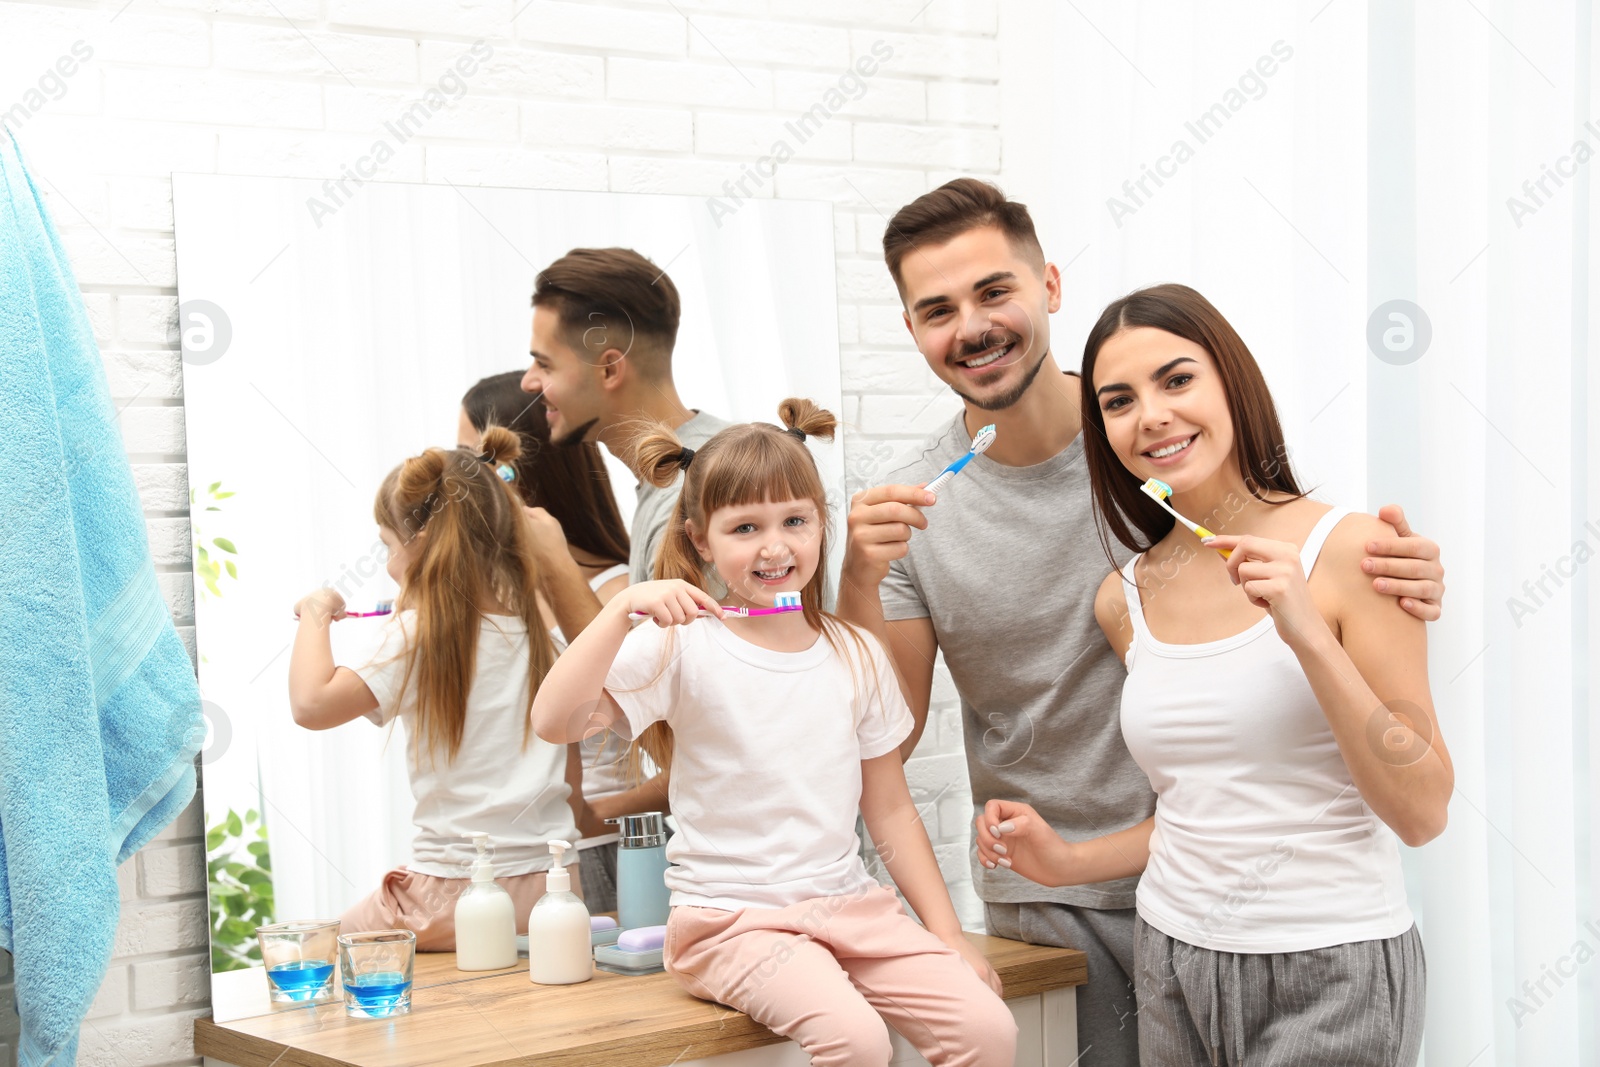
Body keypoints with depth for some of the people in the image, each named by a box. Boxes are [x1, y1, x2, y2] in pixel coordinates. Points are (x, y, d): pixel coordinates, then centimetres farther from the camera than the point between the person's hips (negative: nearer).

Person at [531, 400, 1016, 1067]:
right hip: (733, 918, -4)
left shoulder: (856, 656, 8)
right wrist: (624, 607, -27)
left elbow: (890, 811, 14)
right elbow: (555, 721, -19)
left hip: (850, 905, 5)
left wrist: (946, 931, 8)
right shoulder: (684, 649, -5)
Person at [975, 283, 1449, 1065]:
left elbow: (1422, 815, -14)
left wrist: (1308, 633, -21)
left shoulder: (1347, 549, -11)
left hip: (1330, 971, -5)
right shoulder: (1124, 601, 5)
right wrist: (1067, 863, 6)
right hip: (1173, 965, 5)